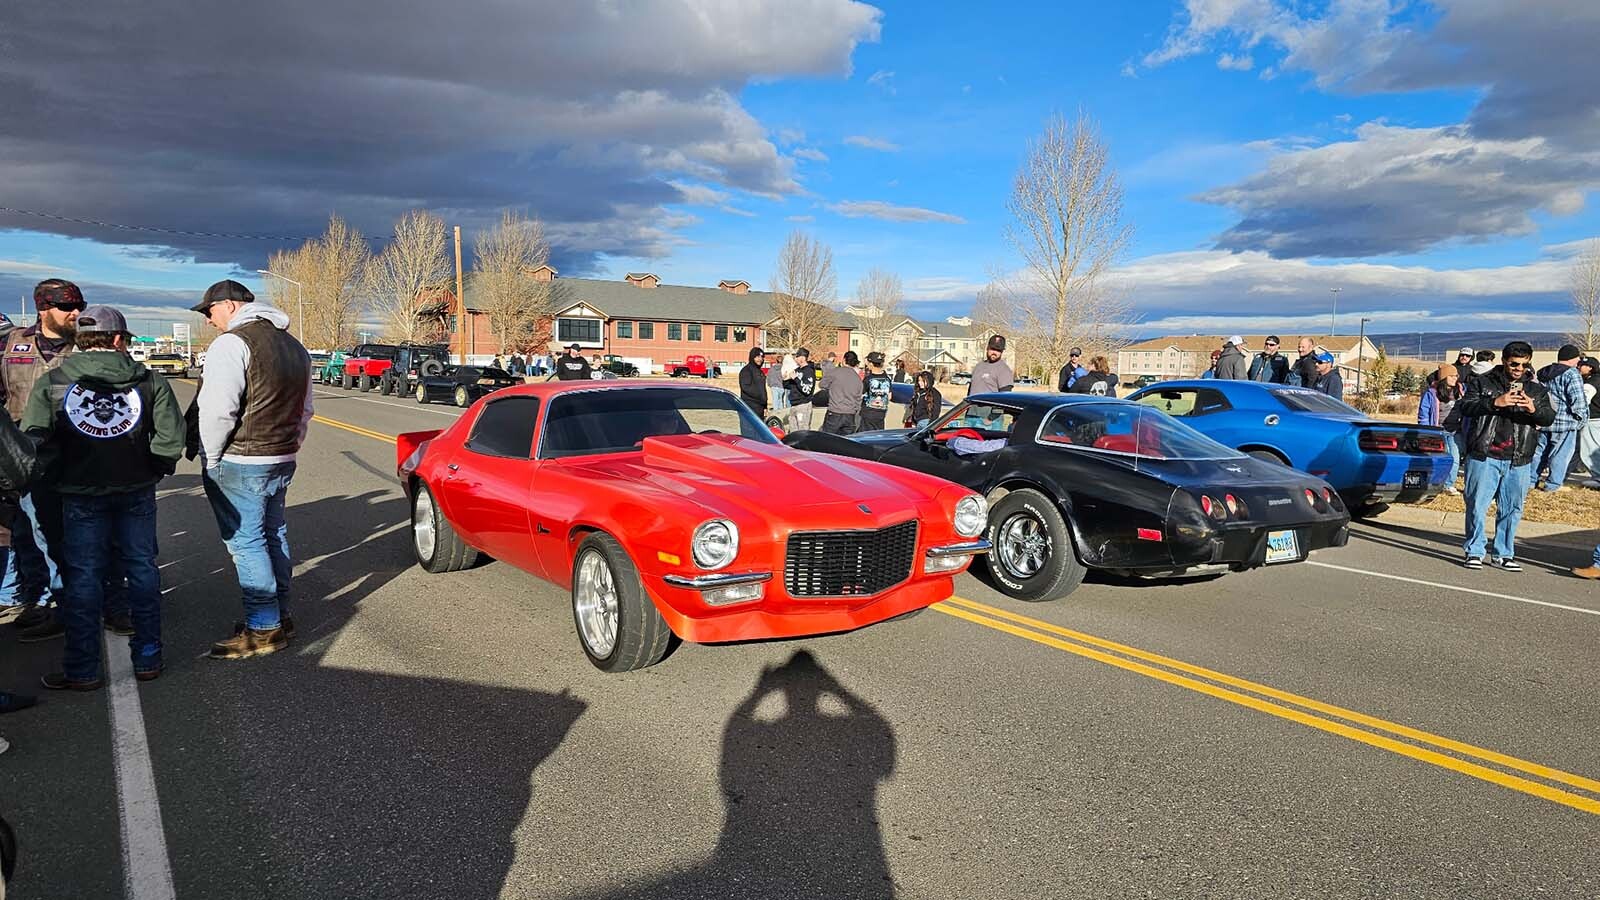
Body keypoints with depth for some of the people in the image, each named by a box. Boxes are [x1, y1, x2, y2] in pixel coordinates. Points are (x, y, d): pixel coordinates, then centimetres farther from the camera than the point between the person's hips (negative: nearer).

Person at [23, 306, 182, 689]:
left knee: (83, 577, 7)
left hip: (81, 495, -1)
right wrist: (153, 469, 5)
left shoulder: (51, 383, -3)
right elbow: (171, 437, -9)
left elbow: (34, 439, -10)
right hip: (137, 492, 1)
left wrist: (58, 476, 2)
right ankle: (147, 657, 18)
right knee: (142, 570, 11)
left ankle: (82, 669, 14)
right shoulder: (149, 380, -2)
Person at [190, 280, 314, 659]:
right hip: (282, 461, 9)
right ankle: (280, 617, 24)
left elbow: (217, 411, -20)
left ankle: (263, 629, 1)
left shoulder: (232, 343, -13)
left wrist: (210, 459, -9)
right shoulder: (293, 346, 16)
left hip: (240, 464, -9)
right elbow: (304, 409, 21)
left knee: (246, 542, -3)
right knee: (274, 535, 15)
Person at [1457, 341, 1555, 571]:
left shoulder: (1537, 390, 13)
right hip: (1484, 457, -3)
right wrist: (1494, 402, -23)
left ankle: (1502, 554, 19)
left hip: (1519, 462, 3)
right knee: (1477, 505, -2)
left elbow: (1549, 418, 4)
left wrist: (1534, 409, -18)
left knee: (1512, 510, 8)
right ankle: (1474, 552, 8)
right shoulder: (1483, 383, 4)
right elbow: (1465, 406, -8)